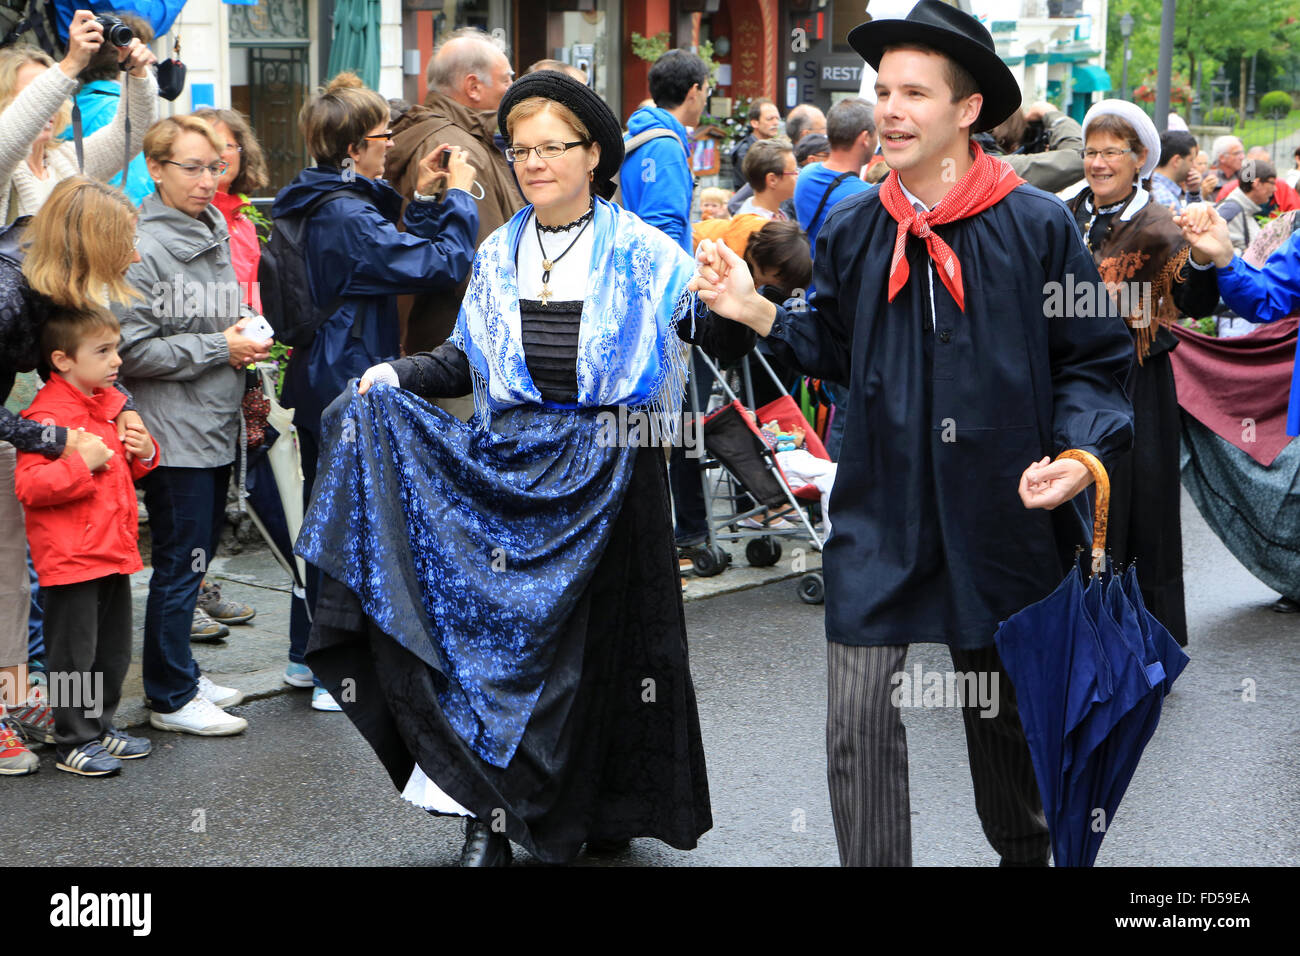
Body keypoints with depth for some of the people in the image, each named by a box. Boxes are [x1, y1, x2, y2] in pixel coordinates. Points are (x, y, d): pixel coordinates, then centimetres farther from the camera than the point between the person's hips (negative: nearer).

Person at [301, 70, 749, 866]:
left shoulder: (641, 253, -3)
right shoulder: (497, 256, 12)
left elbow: (720, 337, -12)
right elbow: (467, 359, 16)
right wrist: (398, 375, 0)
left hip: (606, 470, -3)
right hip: (508, 468, 4)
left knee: (599, 637, 4)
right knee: (494, 626, 0)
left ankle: (599, 810, 21)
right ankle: (492, 816, 8)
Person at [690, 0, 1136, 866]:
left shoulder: (1037, 226, -8)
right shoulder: (852, 230, 1)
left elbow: (1094, 360, -3)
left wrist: (1081, 454, -18)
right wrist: (756, 310, -3)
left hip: (1000, 516, -1)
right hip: (880, 516, 1)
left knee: (1005, 716, 18)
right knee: (859, 725, -5)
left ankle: (1027, 850, 44)